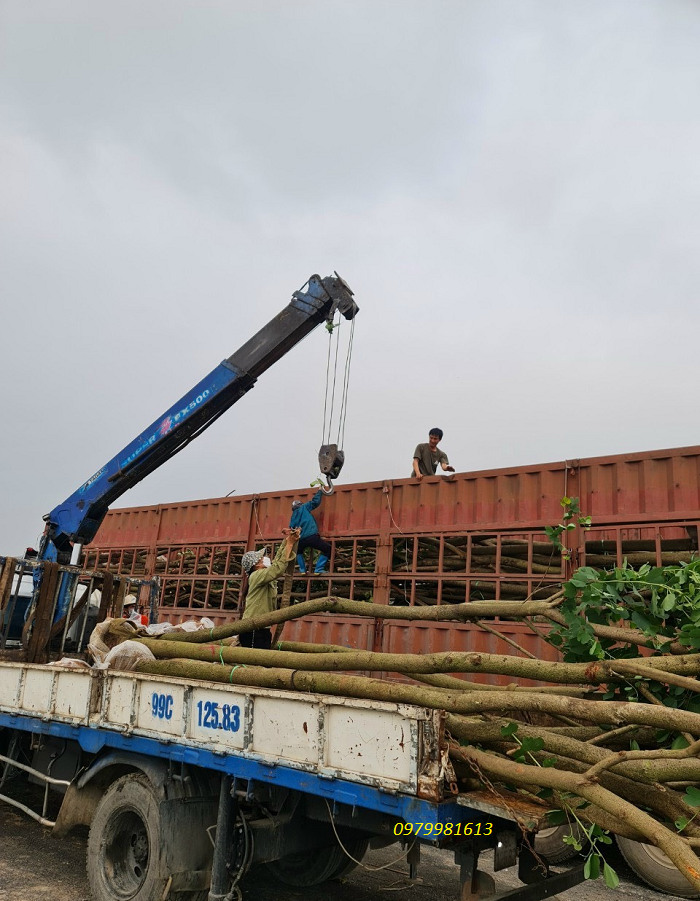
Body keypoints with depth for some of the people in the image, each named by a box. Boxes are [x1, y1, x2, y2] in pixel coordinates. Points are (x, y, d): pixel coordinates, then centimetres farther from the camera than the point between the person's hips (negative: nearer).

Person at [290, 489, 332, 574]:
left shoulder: (293, 517, 24)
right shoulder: (304, 508, 12)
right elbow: (315, 501, 8)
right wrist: (320, 491, 23)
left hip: (300, 540, 5)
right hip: (312, 536, -5)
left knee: (298, 551, 38)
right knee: (328, 549, 8)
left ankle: (302, 569, 22)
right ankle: (319, 569, -2)